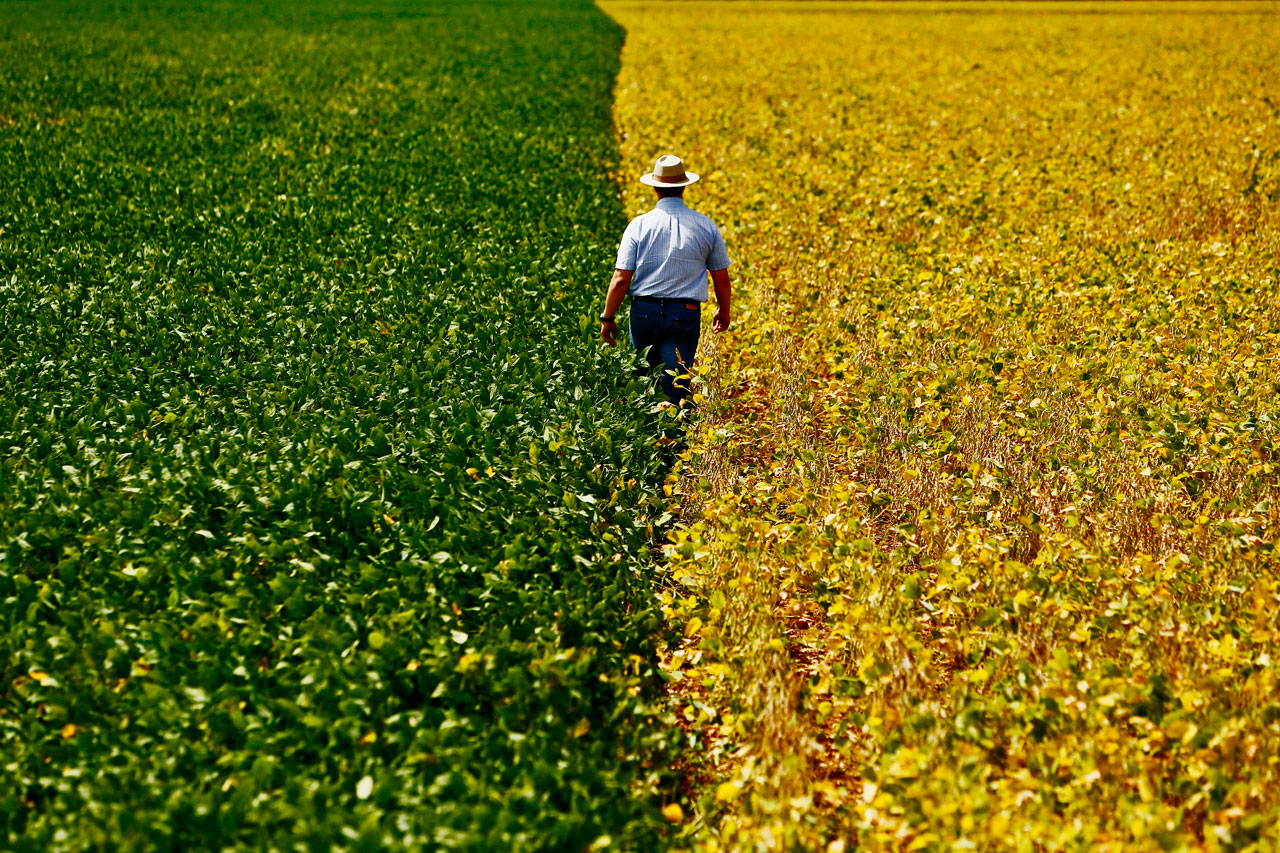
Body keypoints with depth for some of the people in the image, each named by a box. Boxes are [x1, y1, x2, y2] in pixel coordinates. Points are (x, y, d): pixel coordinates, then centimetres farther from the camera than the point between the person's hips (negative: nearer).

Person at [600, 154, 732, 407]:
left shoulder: (639, 225, -4)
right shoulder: (705, 226, 1)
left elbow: (620, 279, -7)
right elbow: (721, 277, 9)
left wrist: (607, 318, 4)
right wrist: (723, 311, 26)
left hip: (644, 311, 0)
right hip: (686, 315, 0)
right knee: (675, 385, -3)